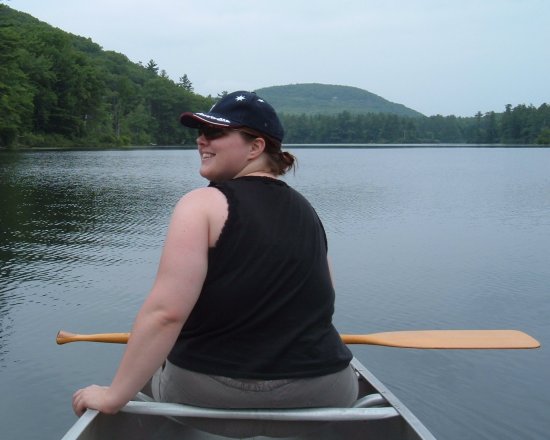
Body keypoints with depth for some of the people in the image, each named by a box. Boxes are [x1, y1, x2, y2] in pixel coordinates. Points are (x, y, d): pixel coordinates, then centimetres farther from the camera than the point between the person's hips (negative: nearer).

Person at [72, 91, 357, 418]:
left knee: (149, 366, 29)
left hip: (207, 395, -4)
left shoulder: (202, 204, -11)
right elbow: (321, 303, 10)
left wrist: (114, 396, -14)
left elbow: (166, 313, -21)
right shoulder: (306, 211, 5)